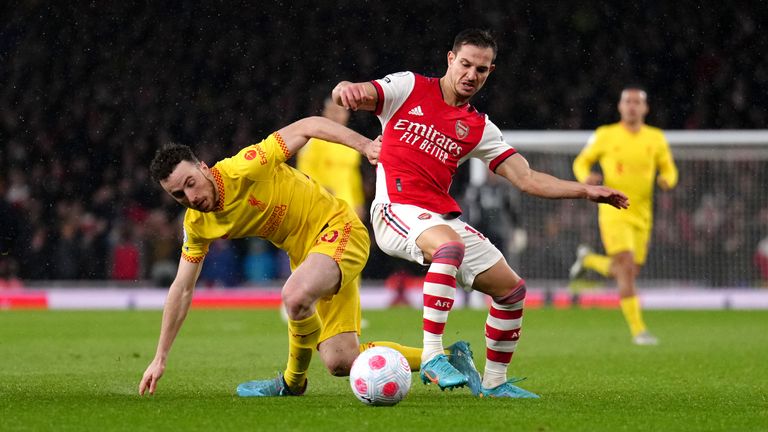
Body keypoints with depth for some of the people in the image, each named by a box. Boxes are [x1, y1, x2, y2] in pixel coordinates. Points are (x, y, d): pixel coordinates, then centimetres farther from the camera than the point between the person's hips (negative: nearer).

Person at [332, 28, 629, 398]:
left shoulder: (479, 128, 13)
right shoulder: (409, 88, 3)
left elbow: (526, 179, 11)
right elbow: (351, 96, -8)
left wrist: (585, 190, 0)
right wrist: (347, 90, -35)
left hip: (443, 217, 6)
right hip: (397, 209, -6)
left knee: (512, 289, 5)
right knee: (450, 245, -38)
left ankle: (493, 382, 22)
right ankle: (432, 357, -37)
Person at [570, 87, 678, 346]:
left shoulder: (656, 138, 4)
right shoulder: (605, 135, -1)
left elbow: (669, 169, 13)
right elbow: (581, 162, 10)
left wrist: (667, 180, -11)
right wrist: (586, 177, -13)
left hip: (641, 215, 4)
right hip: (613, 211, -4)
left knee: (627, 274, 11)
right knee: (627, 269, -17)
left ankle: (588, 259, 40)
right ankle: (638, 330, -14)